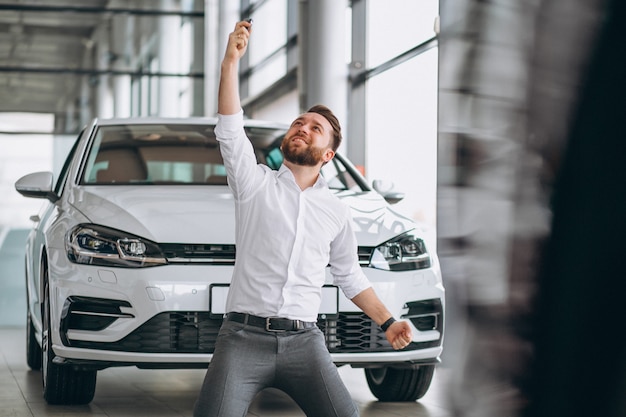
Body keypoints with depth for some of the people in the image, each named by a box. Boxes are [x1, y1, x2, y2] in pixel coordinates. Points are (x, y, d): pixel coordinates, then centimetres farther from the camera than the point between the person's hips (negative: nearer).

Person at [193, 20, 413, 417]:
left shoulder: (336, 210, 17)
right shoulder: (256, 183, 9)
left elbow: (350, 275, 26)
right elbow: (230, 130, -5)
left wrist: (388, 321, 15)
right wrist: (231, 61, -15)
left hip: (304, 341, 2)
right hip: (244, 336, -2)